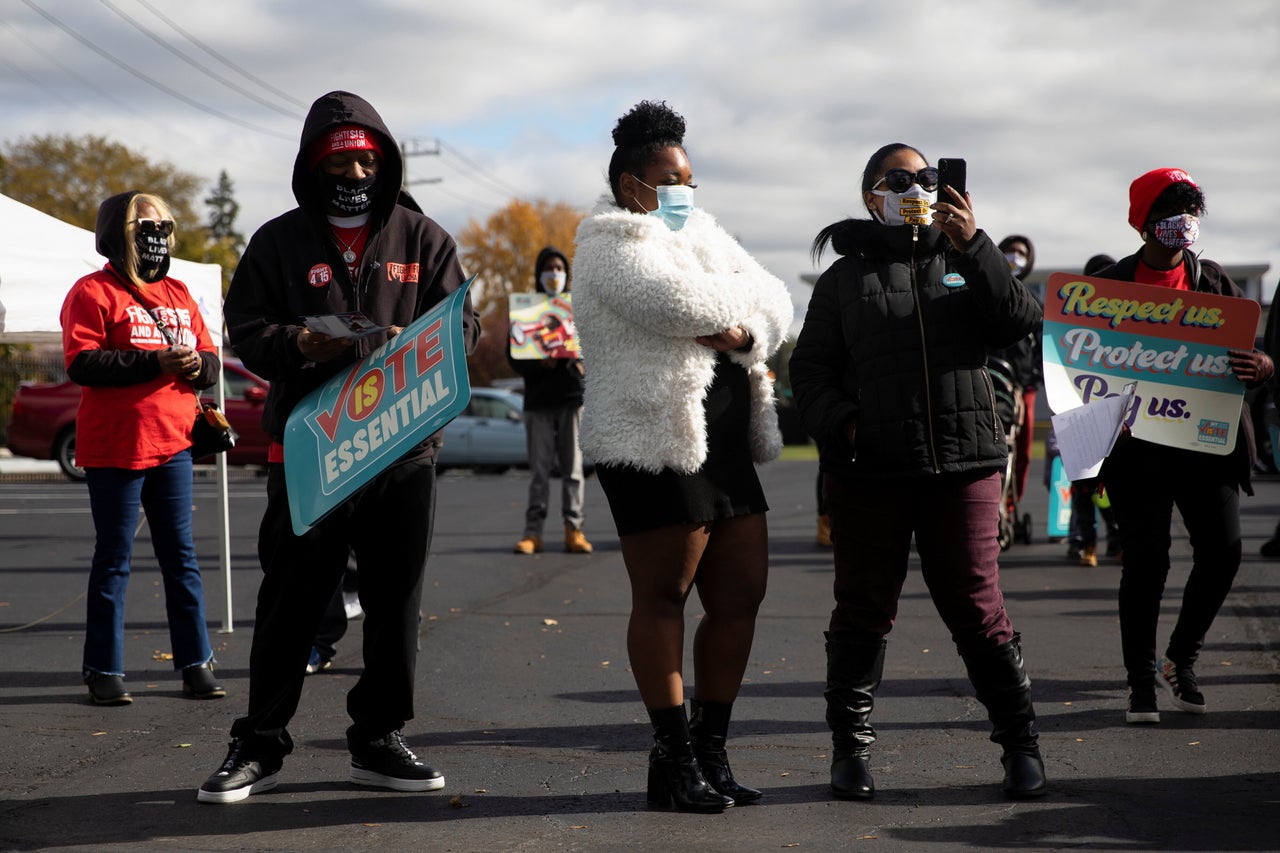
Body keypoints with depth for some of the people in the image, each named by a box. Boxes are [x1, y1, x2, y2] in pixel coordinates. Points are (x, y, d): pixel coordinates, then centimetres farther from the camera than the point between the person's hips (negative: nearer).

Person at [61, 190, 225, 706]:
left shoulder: (178, 295, 17)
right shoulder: (94, 293, -3)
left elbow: (211, 362, 17)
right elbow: (81, 363, -15)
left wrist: (197, 364, -7)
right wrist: (153, 362, -20)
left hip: (172, 443, 6)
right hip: (114, 447, -5)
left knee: (181, 556, 7)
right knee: (114, 560, 0)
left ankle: (196, 664, 12)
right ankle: (103, 671, 7)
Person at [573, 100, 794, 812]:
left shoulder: (702, 233, 20)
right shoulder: (613, 244, -5)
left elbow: (776, 307, 11)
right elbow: (684, 301, -22)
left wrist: (744, 332, -11)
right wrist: (748, 302, -2)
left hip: (727, 445, 8)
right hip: (656, 444, -8)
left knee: (742, 595, 7)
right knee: (662, 598, -2)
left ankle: (711, 750, 16)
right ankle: (674, 759, 5)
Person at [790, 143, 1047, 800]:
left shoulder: (964, 261, 14)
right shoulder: (845, 276, 11)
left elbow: (1021, 321, -2)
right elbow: (809, 369, 9)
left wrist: (973, 247, -10)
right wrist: (841, 422, -9)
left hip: (963, 464, 0)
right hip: (867, 471, 0)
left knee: (976, 605, -1)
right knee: (864, 609, 5)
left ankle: (1020, 743, 11)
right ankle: (851, 747, 16)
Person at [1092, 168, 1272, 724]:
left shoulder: (1213, 281, 11)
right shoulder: (1111, 285, 3)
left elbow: (1246, 352, 8)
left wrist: (1261, 366, -15)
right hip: (1139, 443, -3)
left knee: (1222, 547, -5)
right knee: (1146, 559, -2)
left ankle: (1180, 659, 16)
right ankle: (1141, 681, 8)